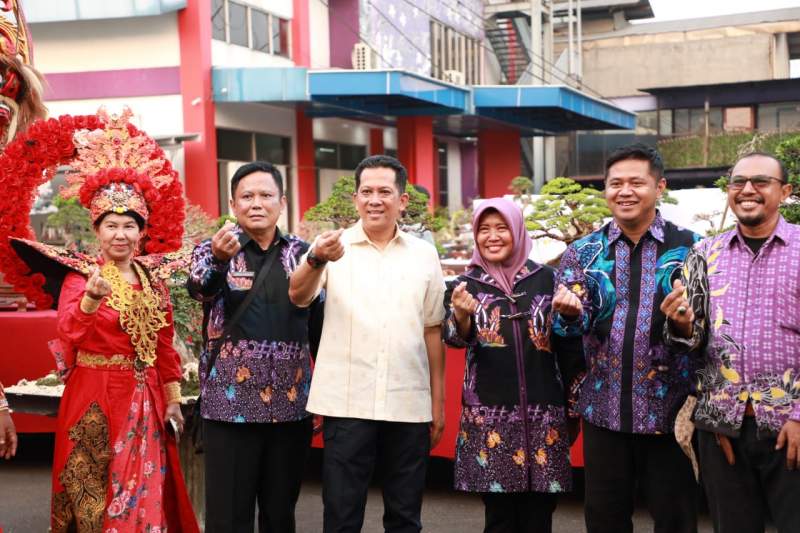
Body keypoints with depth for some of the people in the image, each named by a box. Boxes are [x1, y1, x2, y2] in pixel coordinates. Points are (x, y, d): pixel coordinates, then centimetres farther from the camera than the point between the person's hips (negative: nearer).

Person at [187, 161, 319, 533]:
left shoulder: (301, 252, 8)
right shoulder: (213, 250, 0)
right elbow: (201, 288, -23)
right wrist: (219, 260, -43)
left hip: (291, 404, 3)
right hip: (231, 404, -2)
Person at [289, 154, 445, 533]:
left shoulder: (424, 254, 7)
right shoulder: (334, 246, 0)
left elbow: (432, 330, 11)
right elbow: (298, 296, -16)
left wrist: (438, 401, 9)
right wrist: (317, 259, -37)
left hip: (410, 404, 2)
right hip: (347, 402, -2)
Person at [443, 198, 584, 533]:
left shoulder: (545, 278, 4)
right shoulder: (464, 285, 3)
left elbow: (568, 345, 9)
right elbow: (456, 339, -13)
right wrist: (462, 315, -34)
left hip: (543, 414, 1)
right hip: (488, 415, -1)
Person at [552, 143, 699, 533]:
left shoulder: (690, 248, 0)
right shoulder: (583, 252, 5)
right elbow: (573, 325, -1)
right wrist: (569, 312, -24)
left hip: (669, 408, -2)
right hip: (603, 409, 2)